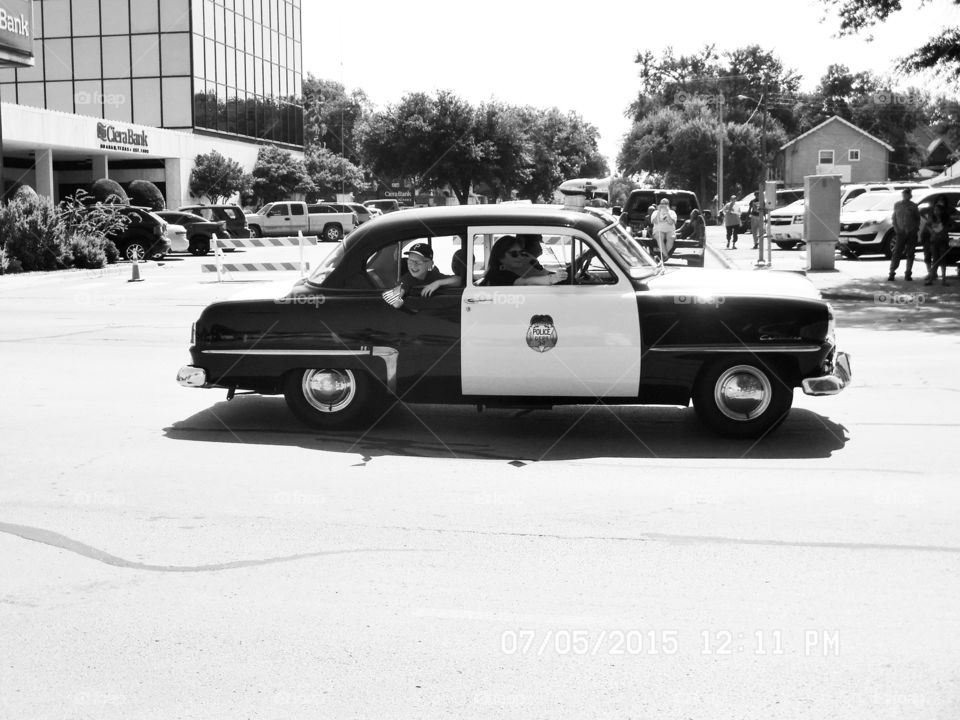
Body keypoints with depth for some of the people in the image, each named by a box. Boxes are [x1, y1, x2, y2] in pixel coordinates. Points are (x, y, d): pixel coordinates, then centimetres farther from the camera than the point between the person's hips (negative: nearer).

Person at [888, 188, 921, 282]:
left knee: (910, 254, 4)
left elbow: (918, 219, 8)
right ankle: (892, 273, -5)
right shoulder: (897, 205, 7)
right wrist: (896, 228, -2)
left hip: (911, 234, 0)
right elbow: (894, 218, 10)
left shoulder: (914, 206, 2)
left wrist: (915, 228, -5)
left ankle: (908, 274, 10)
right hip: (900, 232, 0)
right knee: (896, 253, -7)